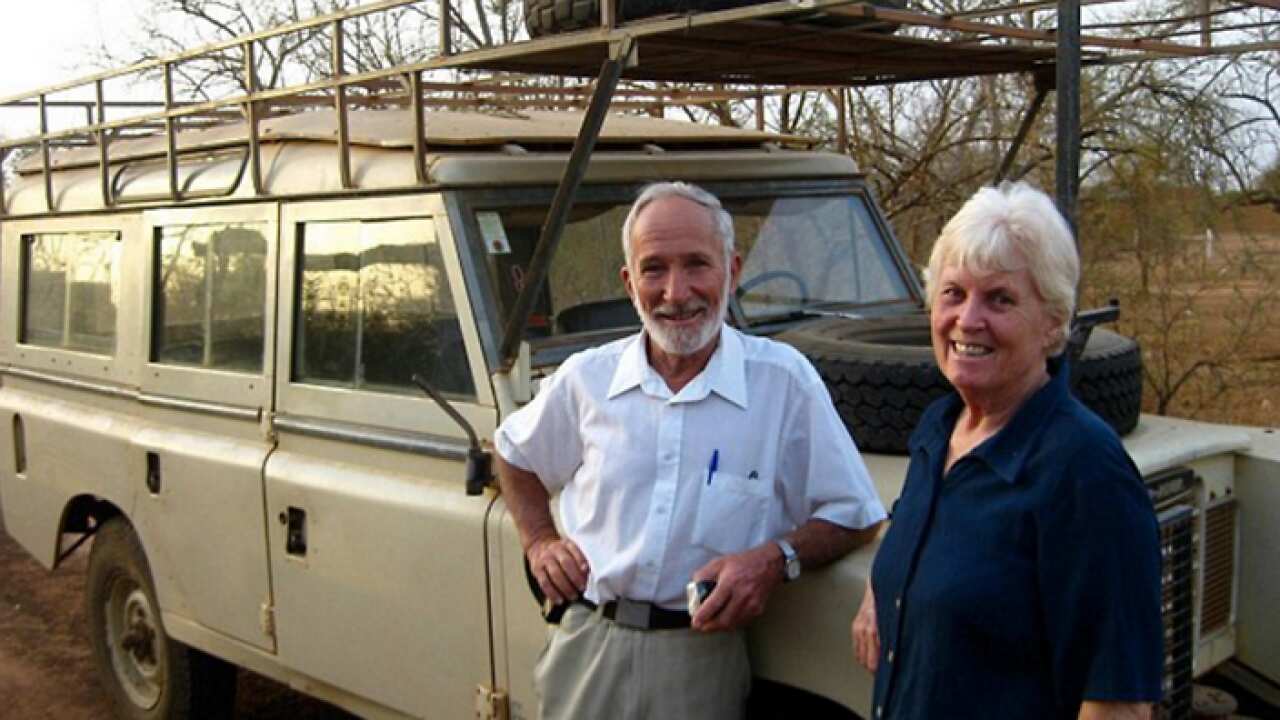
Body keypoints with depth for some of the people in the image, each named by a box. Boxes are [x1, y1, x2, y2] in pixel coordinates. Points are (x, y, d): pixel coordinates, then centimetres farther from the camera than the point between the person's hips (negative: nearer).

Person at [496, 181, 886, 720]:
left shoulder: (784, 380, -8)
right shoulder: (587, 378, 0)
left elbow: (853, 518, -3)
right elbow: (514, 454, 20)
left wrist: (775, 559, -19)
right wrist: (538, 541, 7)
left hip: (702, 659, -2)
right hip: (586, 645, 2)